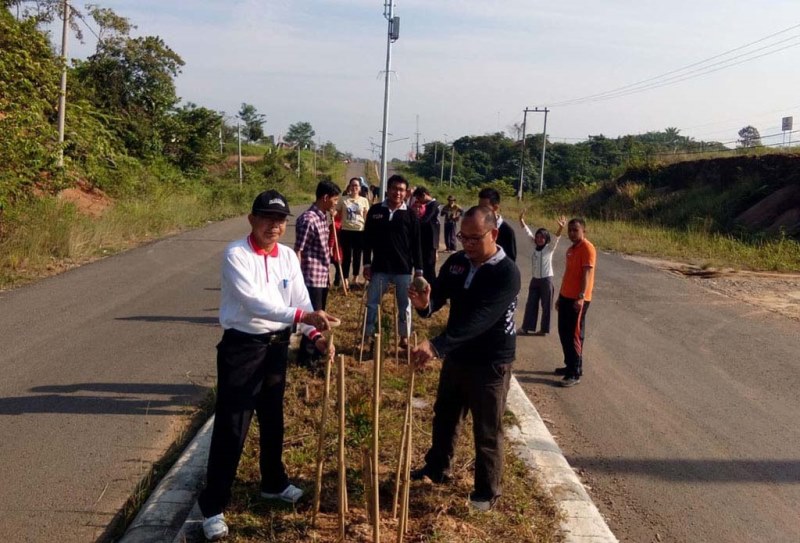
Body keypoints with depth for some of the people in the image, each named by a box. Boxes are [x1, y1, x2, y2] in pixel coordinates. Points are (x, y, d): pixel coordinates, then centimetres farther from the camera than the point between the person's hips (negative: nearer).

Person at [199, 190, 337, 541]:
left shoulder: (288, 256, 3)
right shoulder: (236, 255, -17)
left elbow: (301, 300, -2)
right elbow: (255, 302, -29)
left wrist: (314, 334, -19)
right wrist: (302, 316, -40)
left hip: (277, 345, 6)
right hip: (241, 347, -6)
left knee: (273, 420, 22)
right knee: (231, 428, -2)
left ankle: (273, 483, 43)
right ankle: (213, 506, 13)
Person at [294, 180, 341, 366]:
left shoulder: (323, 217, 9)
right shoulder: (308, 219, -18)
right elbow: (297, 251, -18)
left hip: (323, 276, 9)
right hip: (312, 277, -9)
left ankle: (314, 350, 31)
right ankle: (305, 356, 12)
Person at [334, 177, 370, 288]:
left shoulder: (364, 200, 3)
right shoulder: (343, 199, 1)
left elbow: (366, 217, 5)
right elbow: (338, 215, 5)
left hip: (360, 231, 1)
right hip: (346, 231, -1)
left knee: (357, 255, 10)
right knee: (346, 256, 1)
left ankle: (355, 278, 23)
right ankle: (345, 279, 10)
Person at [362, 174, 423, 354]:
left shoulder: (410, 215, -1)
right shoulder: (375, 211, 1)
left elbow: (416, 244, 2)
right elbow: (367, 239, 5)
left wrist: (419, 268, -1)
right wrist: (367, 264, 1)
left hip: (404, 268, 0)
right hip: (379, 267, 1)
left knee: (404, 305, 9)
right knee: (372, 303, 4)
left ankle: (405, 339, 22)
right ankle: (369, 338, 15)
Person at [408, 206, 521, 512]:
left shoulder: (507, 274, -24)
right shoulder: (456, 262, -3)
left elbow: (478, 320, -34)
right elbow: (438, 296, -5)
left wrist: (436, 346, -44)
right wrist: (425, 304, -31)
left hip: (490, 363, -7)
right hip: (456, 355, 7)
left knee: (487, 431, 7)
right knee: (444, 416, 23)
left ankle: (487, 492, 26)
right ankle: (437, 469, 45)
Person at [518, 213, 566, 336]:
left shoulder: (550, 247, -8)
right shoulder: (535, 246, 5)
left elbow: (557, 237, -24)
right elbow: (528, 232, 0)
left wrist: (561, 228, -43)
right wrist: (521, 220, -12)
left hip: (546, 279, -5)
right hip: (534, 279, 5)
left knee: (546, 305, 5)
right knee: (531, 304, 7)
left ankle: (544, 329, 13)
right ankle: (526, 327, 13)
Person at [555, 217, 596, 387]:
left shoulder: (587, 248, -12)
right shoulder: (570, 249, 15)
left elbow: (587, 274, -20)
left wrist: (581, 297, -27)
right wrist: (560, 296, 21)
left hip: (578, 299, -9)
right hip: (566, 297, 9)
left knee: (574, 336, -6)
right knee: (563, 333, 14)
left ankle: (575, 374, 0)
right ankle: (570, 366, 26)